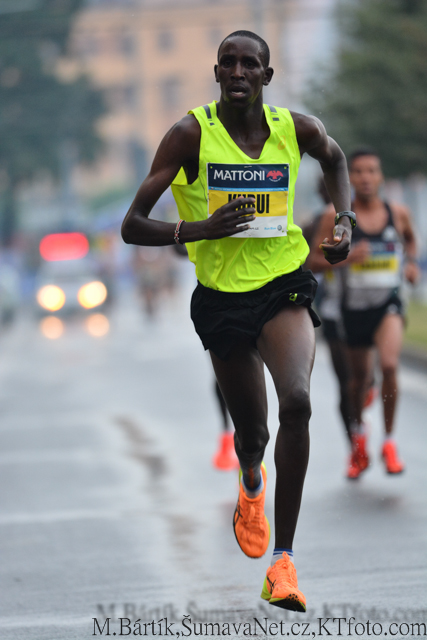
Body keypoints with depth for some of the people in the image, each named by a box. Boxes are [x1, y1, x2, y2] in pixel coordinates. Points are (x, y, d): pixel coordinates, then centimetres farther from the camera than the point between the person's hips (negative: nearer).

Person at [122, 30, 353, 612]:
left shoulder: (296, 129, -3)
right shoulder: (191, 134, -10)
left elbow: (335, 158, 24)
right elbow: (132, 226, -11)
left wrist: (344, 221, 9)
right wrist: (200, 229, -26)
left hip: (284, 285, 0)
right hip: (221, 296, 0)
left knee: (296, 402, -26)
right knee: (251, 431, 12)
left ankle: (283, 557, -19)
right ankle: (252, 483, 54)